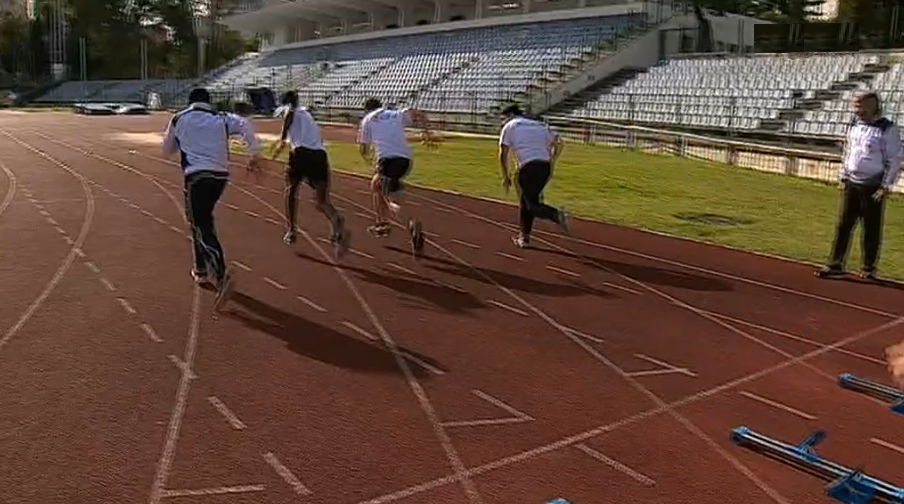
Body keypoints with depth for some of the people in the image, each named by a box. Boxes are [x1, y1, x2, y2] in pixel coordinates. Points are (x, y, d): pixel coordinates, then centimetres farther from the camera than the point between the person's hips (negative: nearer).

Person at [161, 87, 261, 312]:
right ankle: (202, 269, 32)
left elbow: (167, 149, 22)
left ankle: (222, 276, -30)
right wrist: (255, 155, -2)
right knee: (201, 219, 25)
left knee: (203, 228, -9)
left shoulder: (179, 119, 12)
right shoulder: (222, 119, 13)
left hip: (197, 176, -4)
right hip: (221, 175, 4)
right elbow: (245, 128, -5)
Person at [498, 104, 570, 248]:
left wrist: (505, 177, 11)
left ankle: (557, 215, -28)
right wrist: (551, 163, 24)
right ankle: (524, 236, 22)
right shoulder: (540, 125, 25)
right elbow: (558, 143, 18)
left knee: (532, 205, -1)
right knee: (526, 200, 19)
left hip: (528, 167, -6)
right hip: (545, 166, 6)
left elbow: (503, 154, 5)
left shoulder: (509, 126, 12)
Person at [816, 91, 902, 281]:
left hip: (872, 187, -6)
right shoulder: (855, 126, 9)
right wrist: (842, 177, 13)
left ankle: (869, 269, 14)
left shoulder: (888, 130, -10)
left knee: (872, 228, 3)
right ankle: (836, 265, 8)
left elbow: (894, 161, -10)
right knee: (843, 225, 4)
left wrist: (885, 187, -13)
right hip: (851, 184, 6)